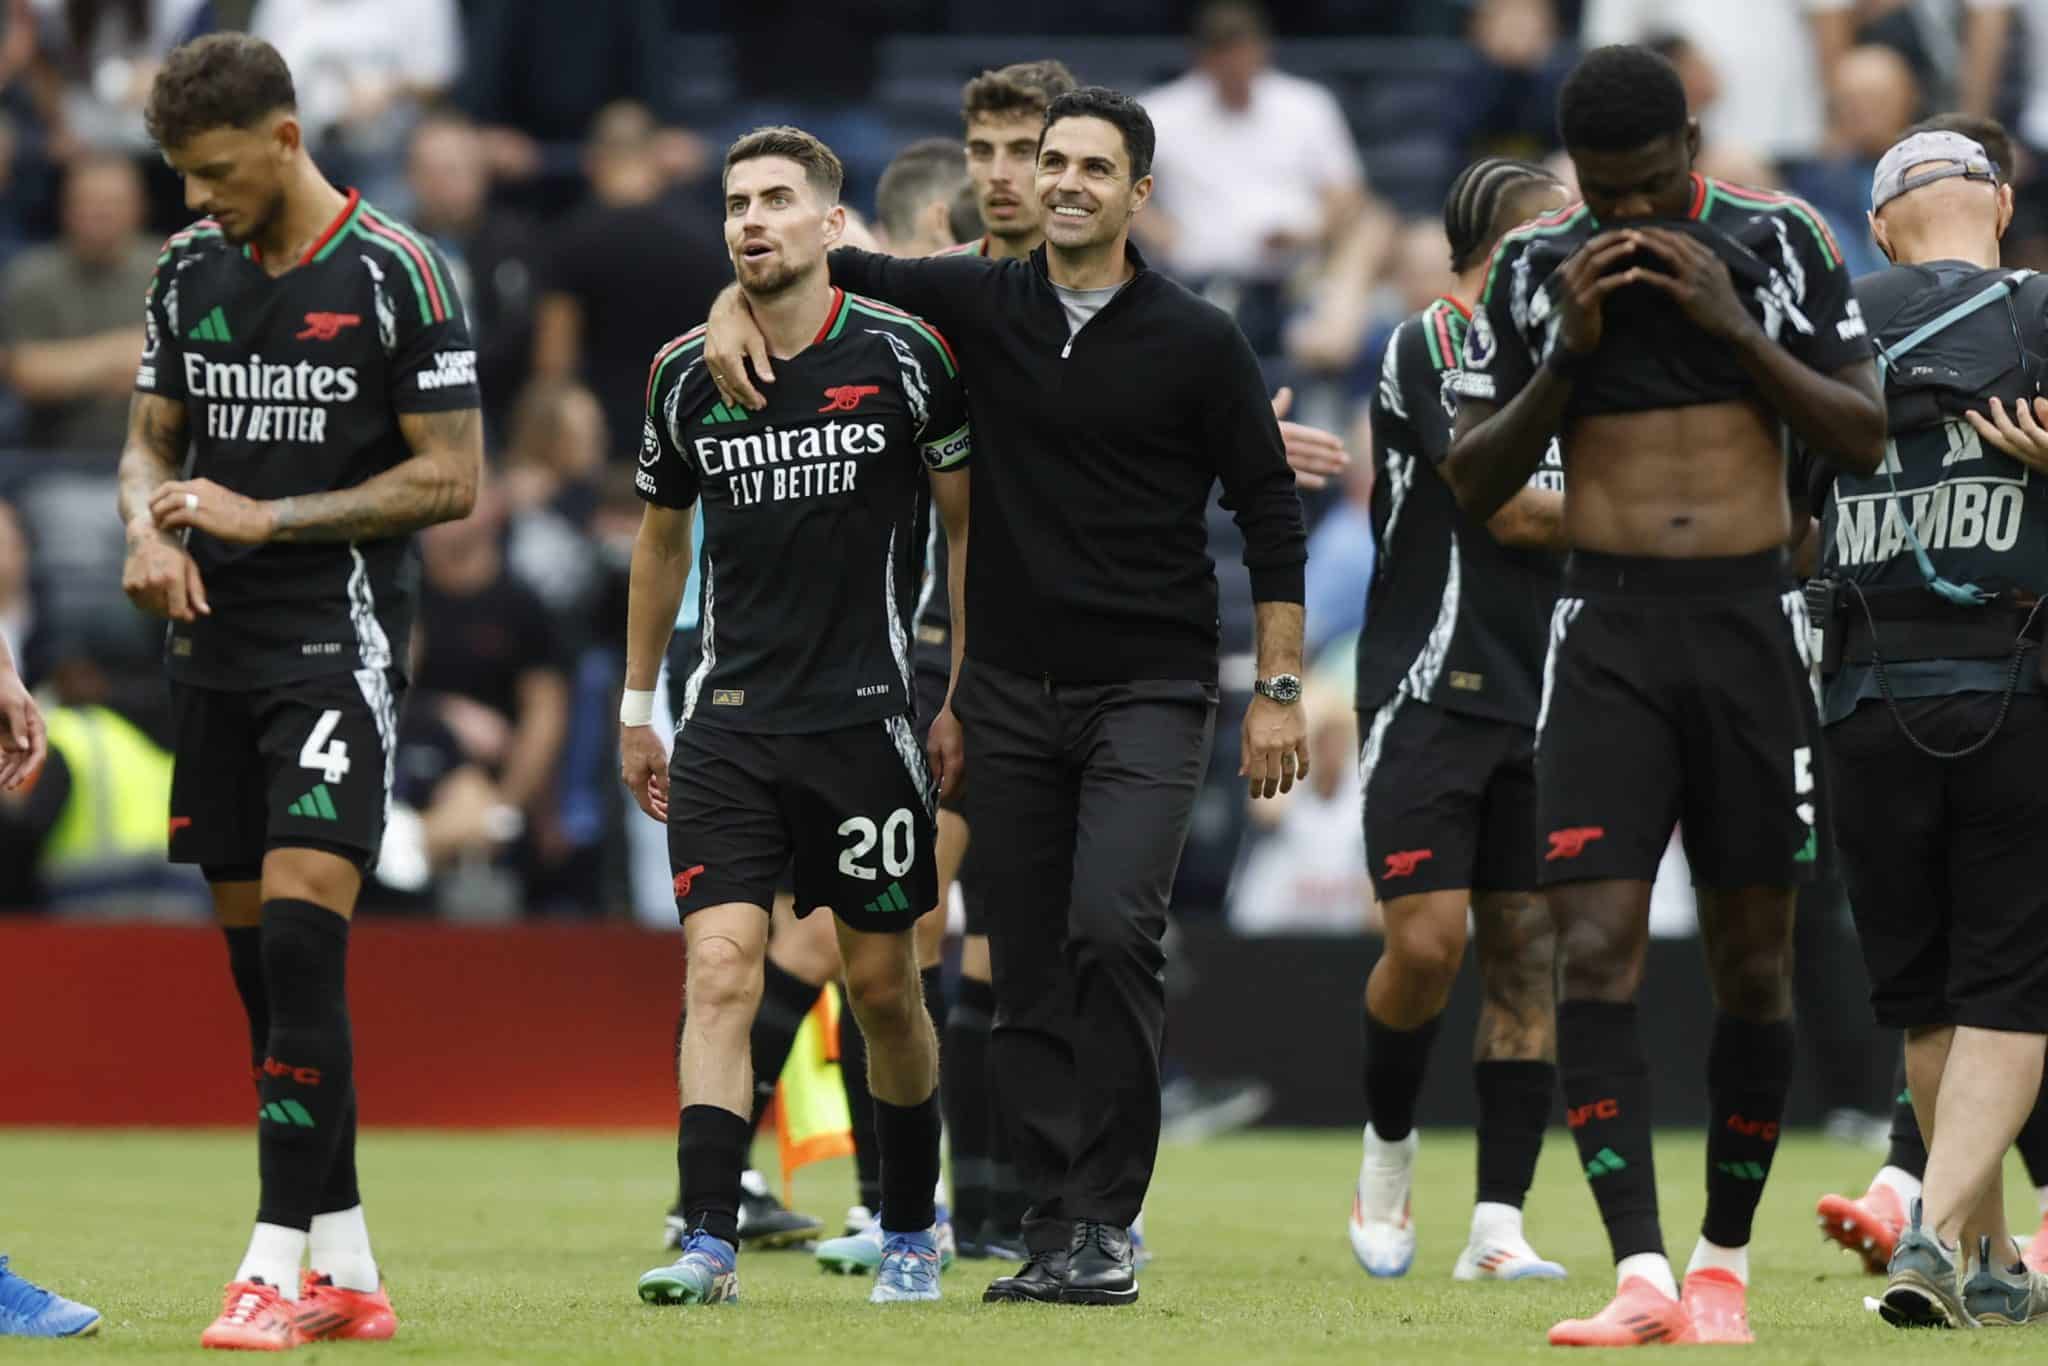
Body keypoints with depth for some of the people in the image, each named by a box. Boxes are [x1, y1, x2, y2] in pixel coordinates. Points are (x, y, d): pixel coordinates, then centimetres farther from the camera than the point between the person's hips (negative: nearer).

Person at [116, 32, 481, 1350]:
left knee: (301, 937, -16)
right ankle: (346, 1269, 11)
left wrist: (267, 517, -14)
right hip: (216, 646, 6)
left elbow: (451, 476, -9)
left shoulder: (393, 274, -8)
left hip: (340, 638, -6)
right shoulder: (189, 267, 10)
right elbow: (153, 438, 18)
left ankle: (279, 1265, -17)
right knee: (255, 952, 5)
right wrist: (152, 528, -4)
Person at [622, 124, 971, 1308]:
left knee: (885, 988, 7)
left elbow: (973, 527, 3)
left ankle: (912, 1231, 25)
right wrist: (636, 704, 19)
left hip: (866, 718, -2)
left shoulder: (903, 357, -5)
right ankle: (711, 1243, -16)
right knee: (721, 968, -12)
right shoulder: (686, 373, 3)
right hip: (729, 723, 2)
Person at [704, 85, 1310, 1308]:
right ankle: (1053, 1231, 8)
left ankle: (1106, 1222, -15)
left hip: (1149, 691, -4)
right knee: (1029, 969, 3)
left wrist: (1280, 690, -3)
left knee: (1113, 930, -20)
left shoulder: (1196, 341, -3)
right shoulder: (983, 305, 4)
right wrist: (735, 306, -4)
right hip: (1013, 691, 4)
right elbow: (829, 269, 17)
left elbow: (1271, 513, 1)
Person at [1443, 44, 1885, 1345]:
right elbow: (1473, 483, 6)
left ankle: (1725, 1263, 18)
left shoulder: (1781, 243, 2)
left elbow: (1865, 438, 2)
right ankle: (1641, 1275, -19)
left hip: (1753, 621, 0)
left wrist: (1735, 330, -10)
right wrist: (1567, 353, -8)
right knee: (1597, 948, -14)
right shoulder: (1533, 268, 4)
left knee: (1753, 956, 5)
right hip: (1608, 631, 0)